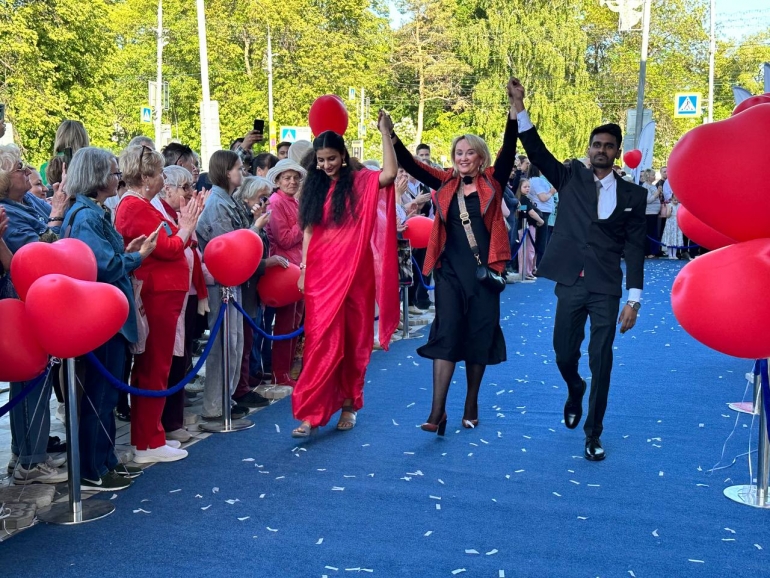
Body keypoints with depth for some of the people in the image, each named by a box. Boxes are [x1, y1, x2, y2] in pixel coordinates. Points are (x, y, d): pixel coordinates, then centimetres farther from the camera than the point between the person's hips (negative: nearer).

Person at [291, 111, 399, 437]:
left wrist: (385, 132, -20)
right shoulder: (314, 187, 11)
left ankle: (349, 404, 20)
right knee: (322, 340, -4)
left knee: (353, 340, 7)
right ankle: (310, 412, -4)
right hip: (322, 273, 2)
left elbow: (389, 174, -21)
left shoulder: (359, 181, 0)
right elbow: (308, 232, 10)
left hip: (354, 272, -2)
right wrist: (303, 271, 6)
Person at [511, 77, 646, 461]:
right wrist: (519, 107, -16)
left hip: (606, 290, -1)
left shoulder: (633, 195, 2)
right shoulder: (571, 177, 5)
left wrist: (634, 300, -5)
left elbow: (635, 248, 1)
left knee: (601, 361, 1)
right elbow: (536, 151, -6)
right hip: (570, 285, 1)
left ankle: (593, 435, 16)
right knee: (564, 354, 10)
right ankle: (575, 391, 46)